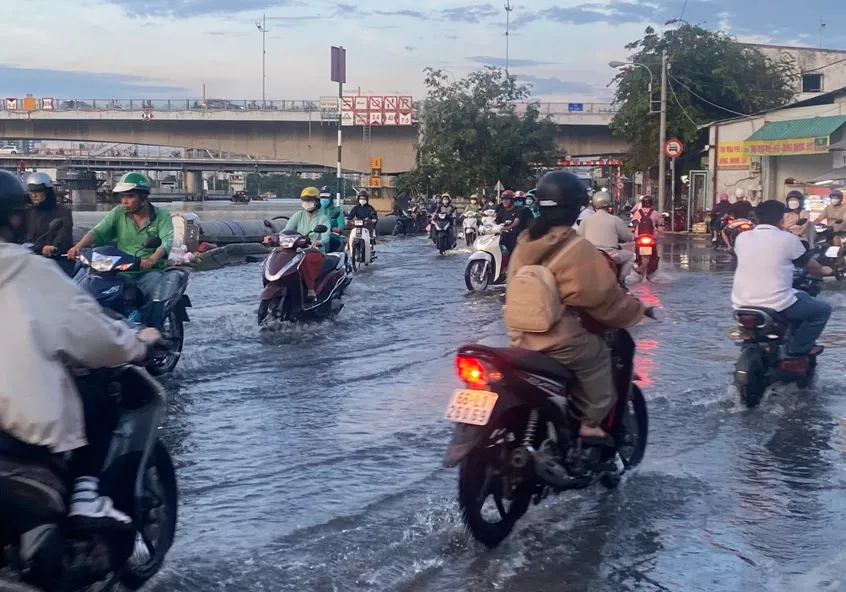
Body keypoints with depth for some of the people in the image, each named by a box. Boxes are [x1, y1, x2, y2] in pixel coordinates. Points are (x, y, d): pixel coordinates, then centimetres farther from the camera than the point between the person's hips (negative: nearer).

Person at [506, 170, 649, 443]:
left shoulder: (524, 245, 4)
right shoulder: (578, 250, -19)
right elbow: (604, 296, -13)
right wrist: (637, 308, 3)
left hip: (522, 337, 8)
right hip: (560, 342, -8)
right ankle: (590, 423, 6)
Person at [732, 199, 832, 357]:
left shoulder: (742, 237, 4)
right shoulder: (787, 239, -8)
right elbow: (809, 265, 8)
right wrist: (823, 271, 32)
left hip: (741, 305, 6)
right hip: (776, 306, -6)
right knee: (823, 309, 15)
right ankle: (798, 347, 13)